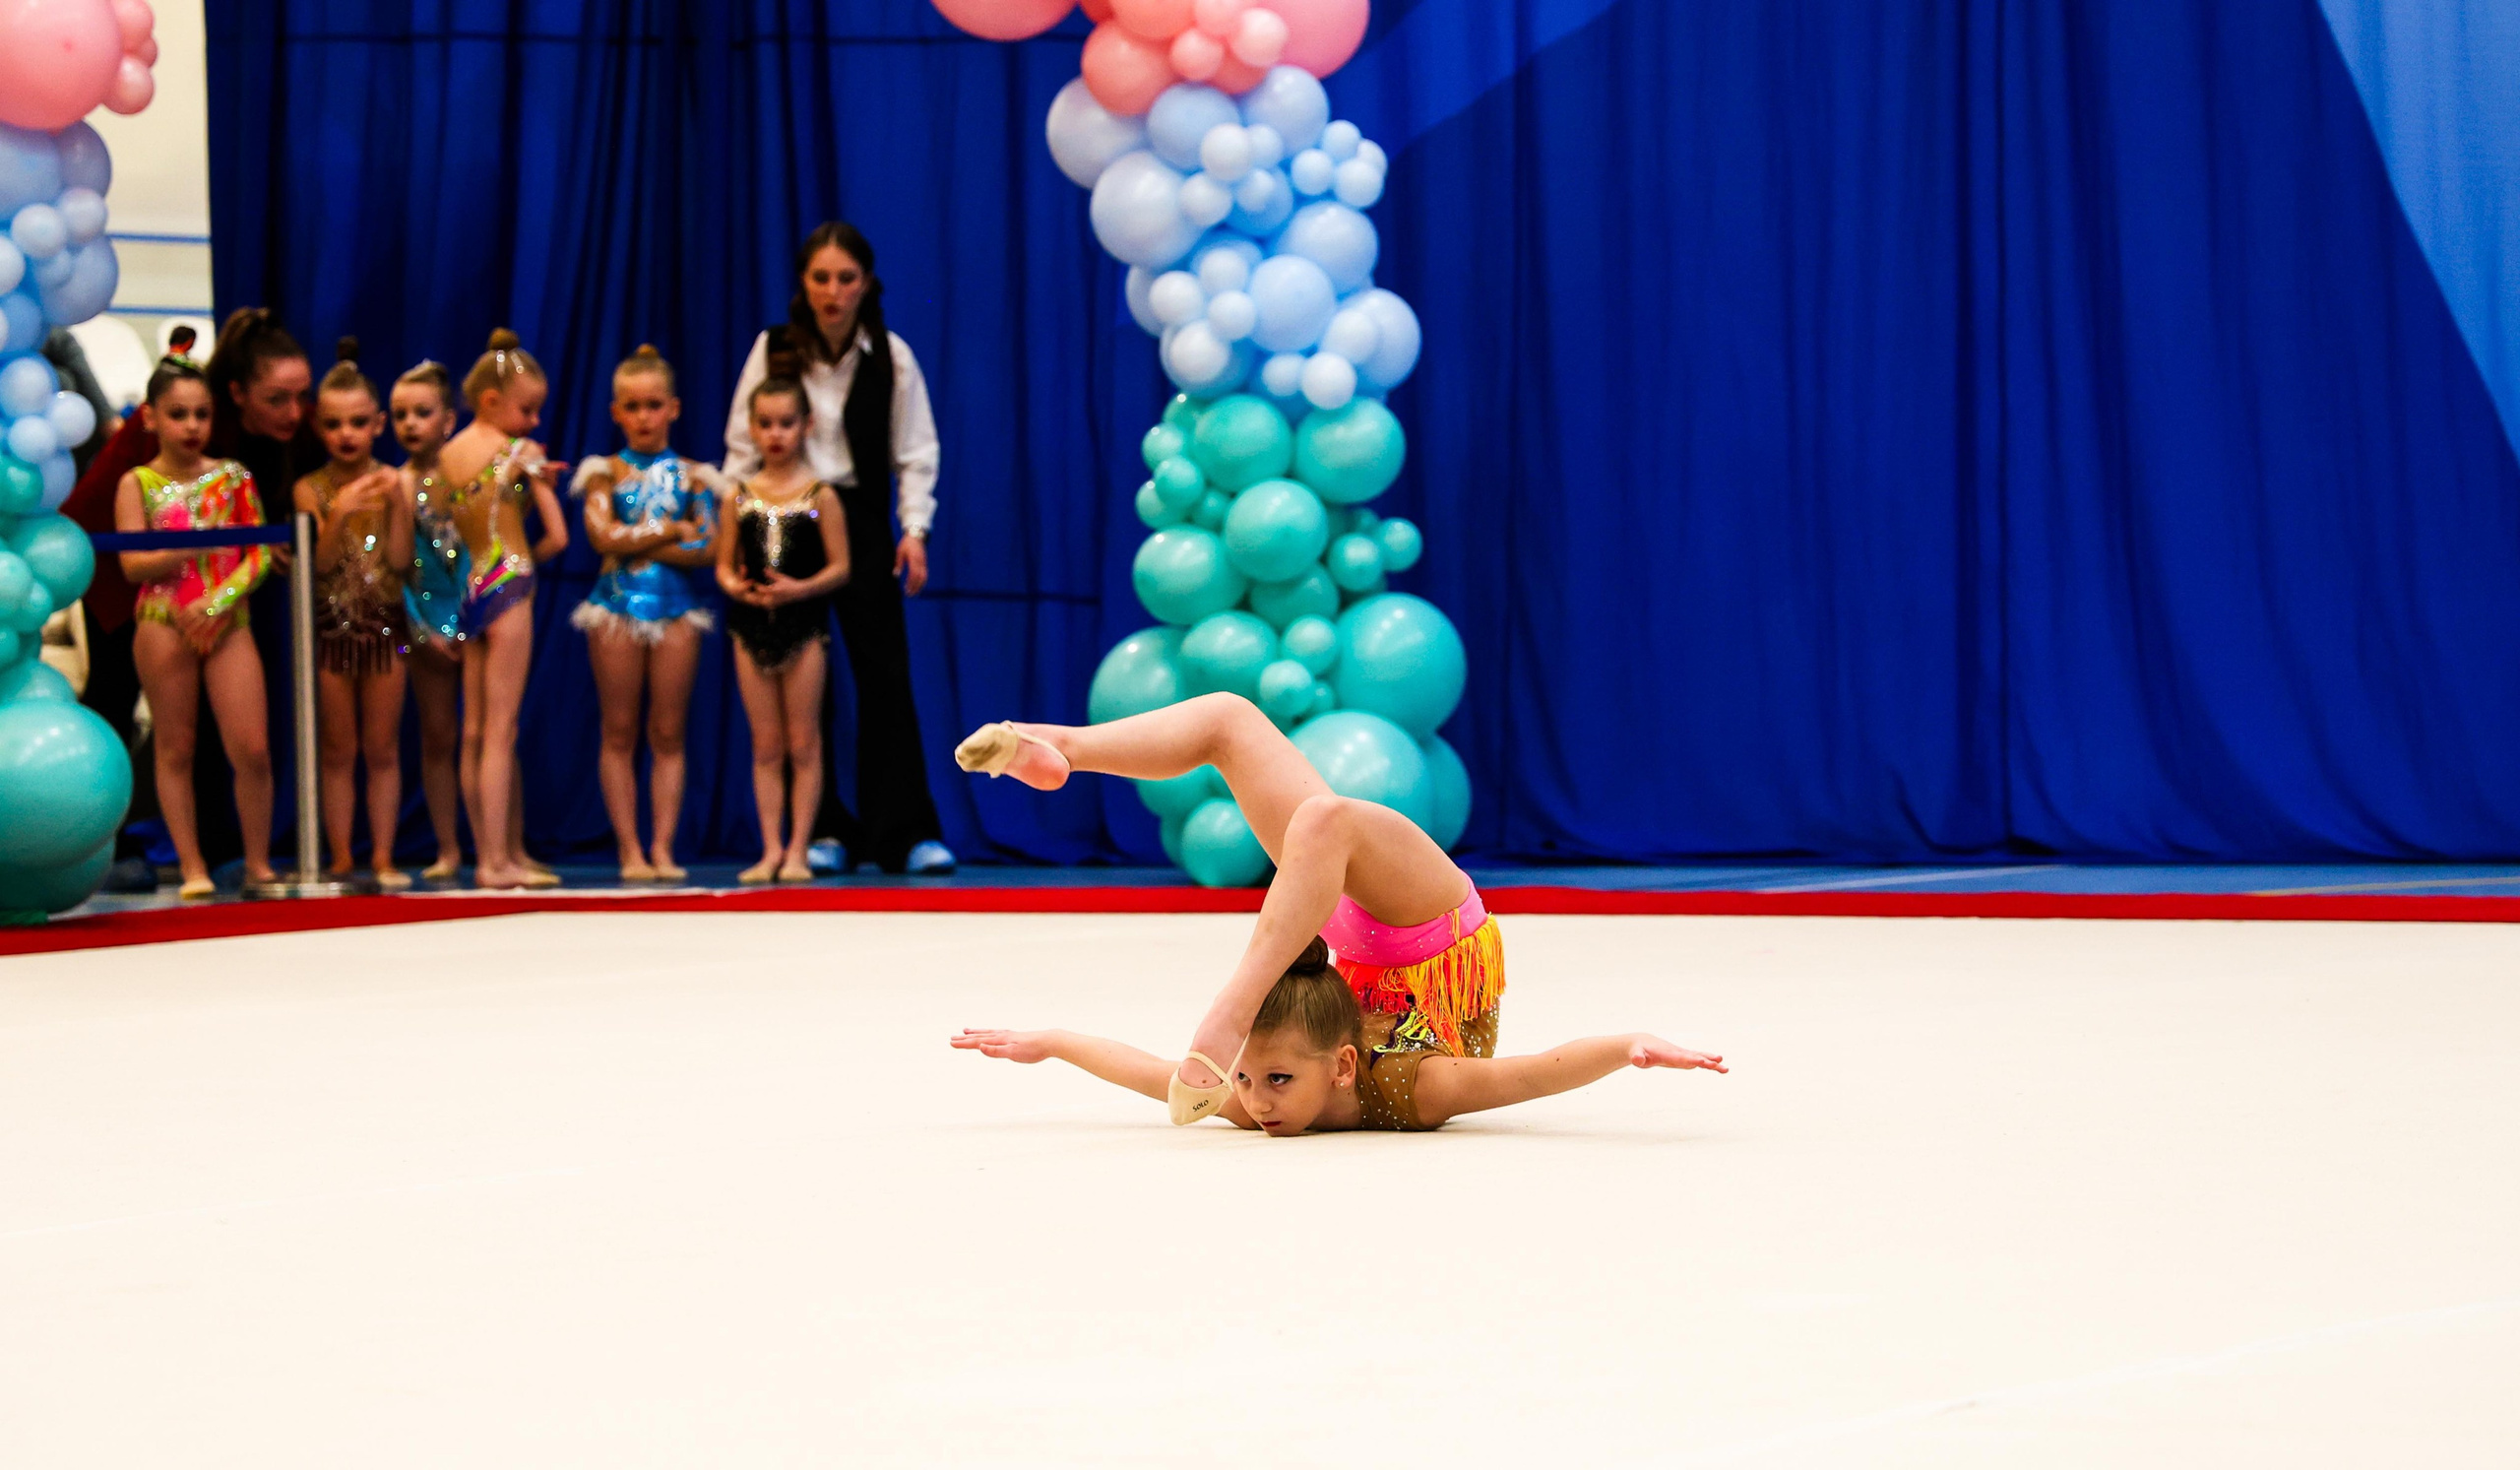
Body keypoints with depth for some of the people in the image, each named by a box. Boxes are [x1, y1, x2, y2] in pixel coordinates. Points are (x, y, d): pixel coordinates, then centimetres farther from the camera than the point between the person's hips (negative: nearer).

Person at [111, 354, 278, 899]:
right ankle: (192, 867, 10)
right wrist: (194, 547, -21)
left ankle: (258, 863, 6)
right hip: (164, 624, -1)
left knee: (252, 748, -7)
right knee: (175, 749, 4)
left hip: (227, 623, 1)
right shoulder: (137, 483, 2)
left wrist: (219, 600, -11)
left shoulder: (233, 477, 7)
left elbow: (259, 555, 3)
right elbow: (133, 564, -7)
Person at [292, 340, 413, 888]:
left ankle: (382, 857, 10)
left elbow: (400, 559, -8)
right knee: (338, 751, 6)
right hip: (331, 630, -1)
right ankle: (341, 859, 10)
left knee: (383, 750, 6)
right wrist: (339, 515, -25)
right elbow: (320, 564, -11)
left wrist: (396, 505, -18)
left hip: (384, 627, 1)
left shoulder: (391, 484, 0)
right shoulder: (311, 489, -3)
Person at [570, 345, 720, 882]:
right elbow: (603, 536, -10)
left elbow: (709, 548, -3)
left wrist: (642, 545, -10)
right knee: (619, 733, 0)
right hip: (617, 604, -1)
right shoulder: (606, 472, 5)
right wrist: (674, 531, -7)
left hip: (676, 606, 1)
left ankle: (663, 848, 4)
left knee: (668, 735, 2)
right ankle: (630, 851, 3)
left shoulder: (691, 475, 7)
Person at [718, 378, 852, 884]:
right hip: (752, 627, 3)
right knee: (766, 747, 6)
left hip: (803, 627, -3)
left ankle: (797, 850, 4)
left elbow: (840, 566, -5)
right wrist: (734, 585, -12)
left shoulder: (820, 495, -3)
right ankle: (771, 849, 9)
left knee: (804, 746, 0)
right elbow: (724, 562, 10)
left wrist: (800, 589, -21)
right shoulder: (740, 497, 7)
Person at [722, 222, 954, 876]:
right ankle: (823, 830, 10)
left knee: (885, 675, -5)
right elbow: (743, 445, 2)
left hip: (861, 522, 0)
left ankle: (905, 833, -3)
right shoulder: (773, 350, -1)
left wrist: (915, 529, -8)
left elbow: (915, 452, 1)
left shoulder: (891, 356, -2)